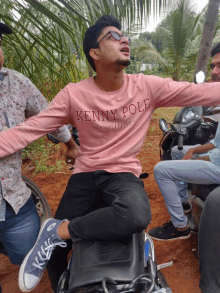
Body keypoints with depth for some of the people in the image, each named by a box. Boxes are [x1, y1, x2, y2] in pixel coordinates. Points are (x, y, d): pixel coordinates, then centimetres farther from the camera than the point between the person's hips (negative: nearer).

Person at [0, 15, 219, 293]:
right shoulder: (74, 94, -8)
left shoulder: (147, 87, -6)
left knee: (137, 216, -35)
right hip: (85, 174, 1)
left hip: (123, 173, 0)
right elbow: (28, 129, -11)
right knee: (53, 254, 4)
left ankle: (58, 230, -12)